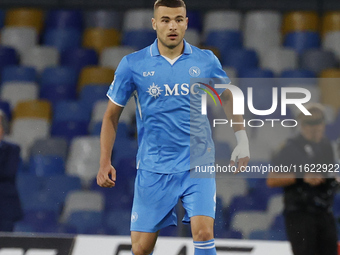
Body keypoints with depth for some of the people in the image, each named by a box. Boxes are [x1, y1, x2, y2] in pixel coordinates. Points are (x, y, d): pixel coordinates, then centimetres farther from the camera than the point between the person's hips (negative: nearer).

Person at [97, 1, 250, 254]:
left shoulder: (206, 61, 0)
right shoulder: (132, 65, -3)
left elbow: (228, 97, 18)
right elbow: (112, 115, 5)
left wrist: (241, 138, 10)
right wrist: (105, 163, -2)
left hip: (198, 164, 0)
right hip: (153, 169, 0)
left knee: (204, 233, -18)